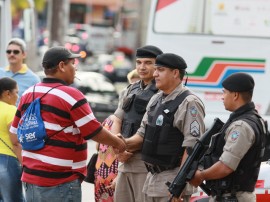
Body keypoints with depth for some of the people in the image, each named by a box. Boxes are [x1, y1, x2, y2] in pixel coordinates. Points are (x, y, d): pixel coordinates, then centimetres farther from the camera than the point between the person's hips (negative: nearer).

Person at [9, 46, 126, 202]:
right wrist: (118, 143, 9)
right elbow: (94, 131, -9)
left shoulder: (28, 94, 8)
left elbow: (15, 132, 14)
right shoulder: (71, 95, -13)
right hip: (60, 183, -7)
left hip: (30, 178, 7)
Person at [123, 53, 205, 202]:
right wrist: (125, 143, -2)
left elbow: (192, 147, -18)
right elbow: (143, 133, 19)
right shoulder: (156, 100, 14)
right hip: (152, 177, 9)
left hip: (173, 180, -9)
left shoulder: (189, 103, -13)